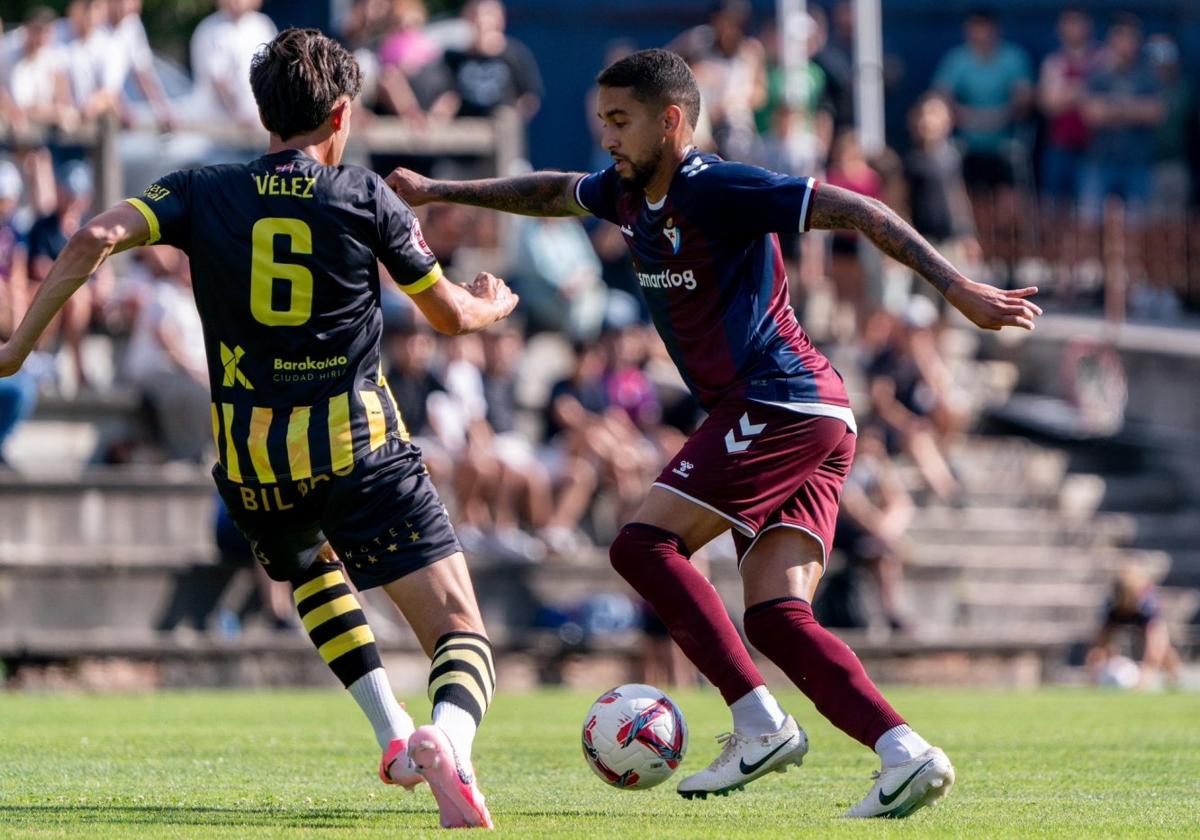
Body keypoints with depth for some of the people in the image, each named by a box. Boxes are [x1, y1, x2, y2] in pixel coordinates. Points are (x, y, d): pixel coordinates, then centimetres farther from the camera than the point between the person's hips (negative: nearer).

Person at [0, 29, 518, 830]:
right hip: (359, 446, -3)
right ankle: (447, 739, -37)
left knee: (313, 570, 37)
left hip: (251, 459, 3)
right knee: (462, 633, -4)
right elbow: (449, 314, 11)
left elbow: (97, 238, -11)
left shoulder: (205, 192, 4)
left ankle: (393, 734, 26)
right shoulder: (367, 197, 2)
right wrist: (493, 304, 35)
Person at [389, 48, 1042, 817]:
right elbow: (552, 192, 36)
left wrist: (960, 290, -20)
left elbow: (857, 211, -15)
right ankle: (906, 754, -13)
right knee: (775, 616, -2)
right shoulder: (631, 193, 15)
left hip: (777, 404, -9)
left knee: (644, 546, -9)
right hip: (811, 426, 9)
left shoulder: (717, 190, -12)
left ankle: (761, 725, -13)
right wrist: (441, 192, 40)